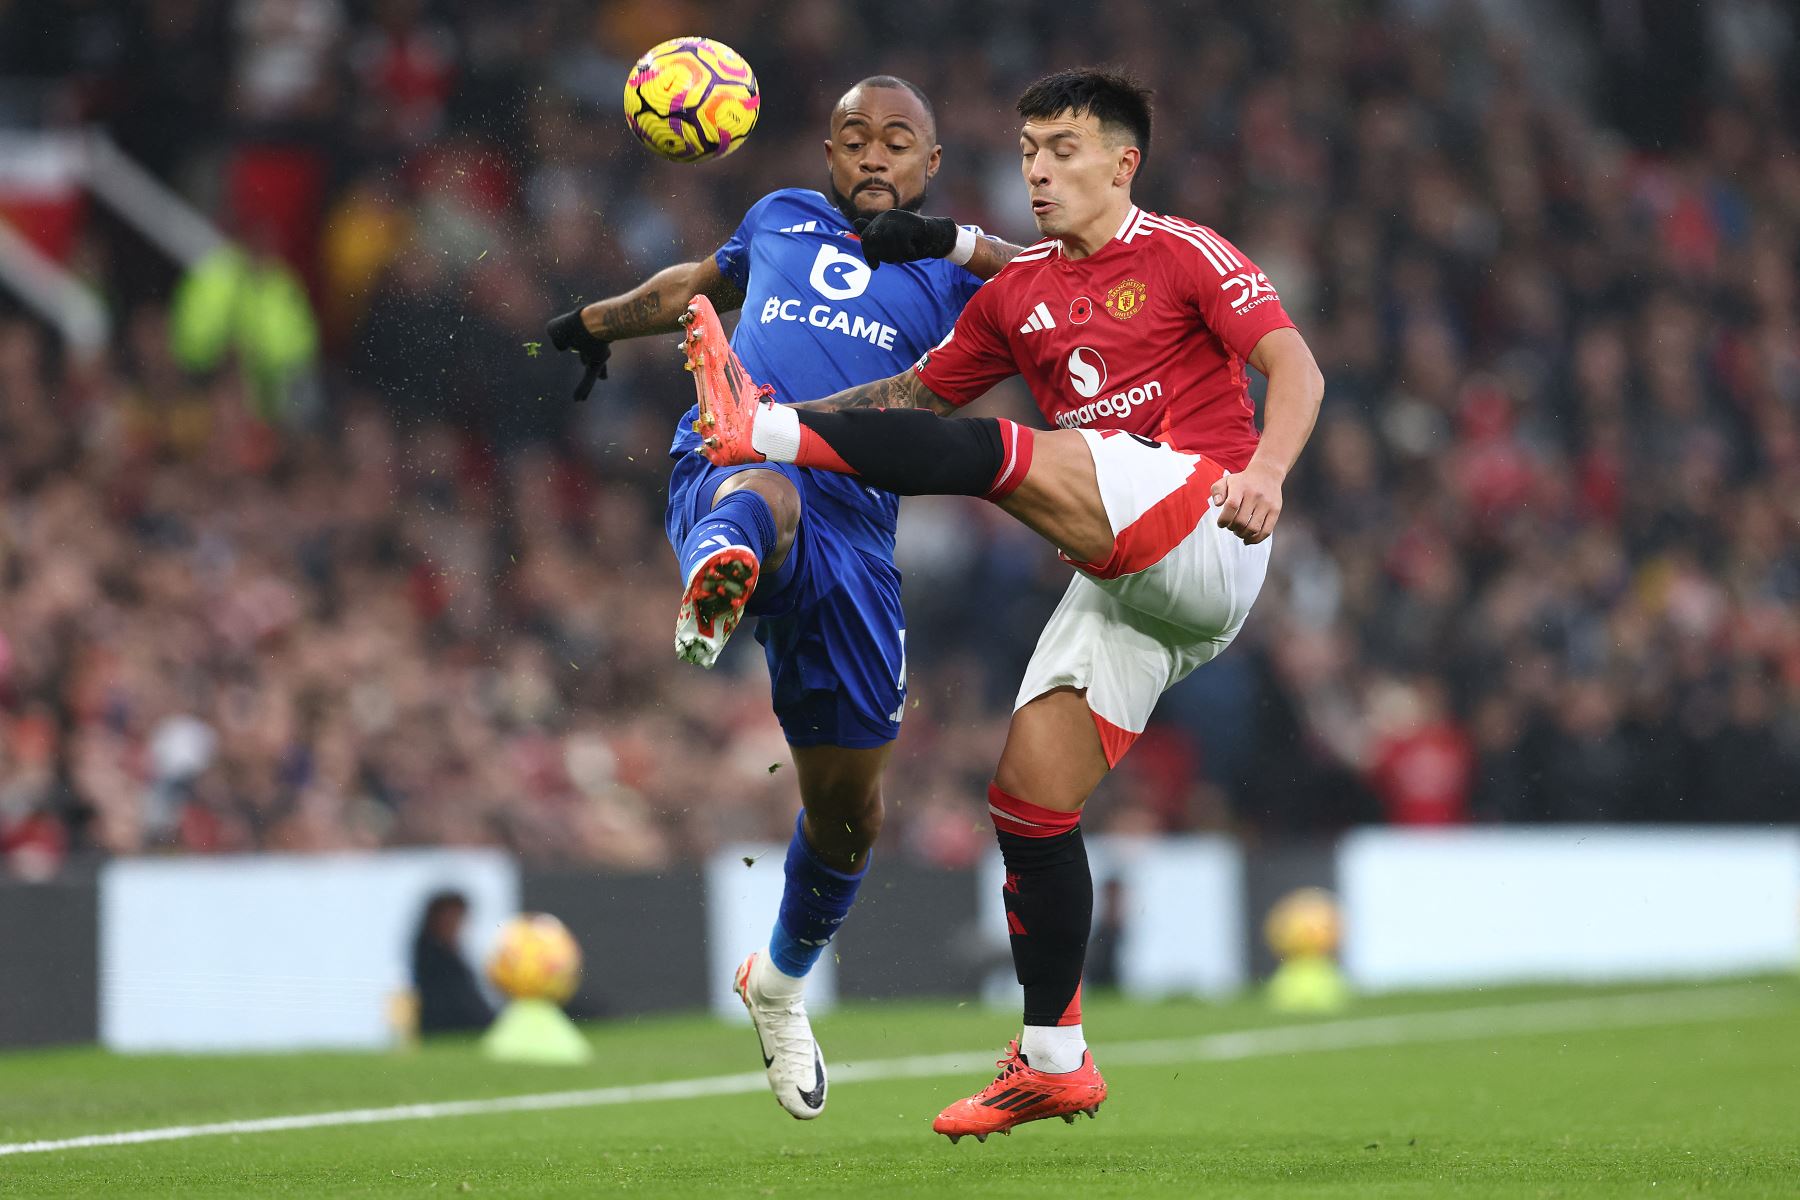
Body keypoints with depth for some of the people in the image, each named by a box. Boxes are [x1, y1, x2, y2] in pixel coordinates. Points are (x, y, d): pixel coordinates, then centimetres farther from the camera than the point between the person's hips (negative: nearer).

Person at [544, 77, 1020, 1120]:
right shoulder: (783, 220, 24)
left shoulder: (950, 274, 17)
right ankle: (714, 590, -80)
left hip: (855, 535, 1)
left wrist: (958, 241, -10)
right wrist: (600, 322, 59)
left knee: (848, 809, 7)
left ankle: (784, 980, 36)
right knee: (763, 494, -42)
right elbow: (703, 282, 45)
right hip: (724, 471, -1)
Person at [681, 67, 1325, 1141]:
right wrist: (796, 405, 14)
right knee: (1030, 790, 0)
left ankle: (766, 432, -26)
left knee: (1002, 456, -26)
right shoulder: (1020, 292, 19)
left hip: (1204, 529, -7)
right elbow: (919, 392, 28)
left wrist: (1264, 470, -28)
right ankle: (1054, 1059, 6)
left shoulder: (1182, 253, 0)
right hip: (1125, 582, 7)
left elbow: (1292, 365, -10)